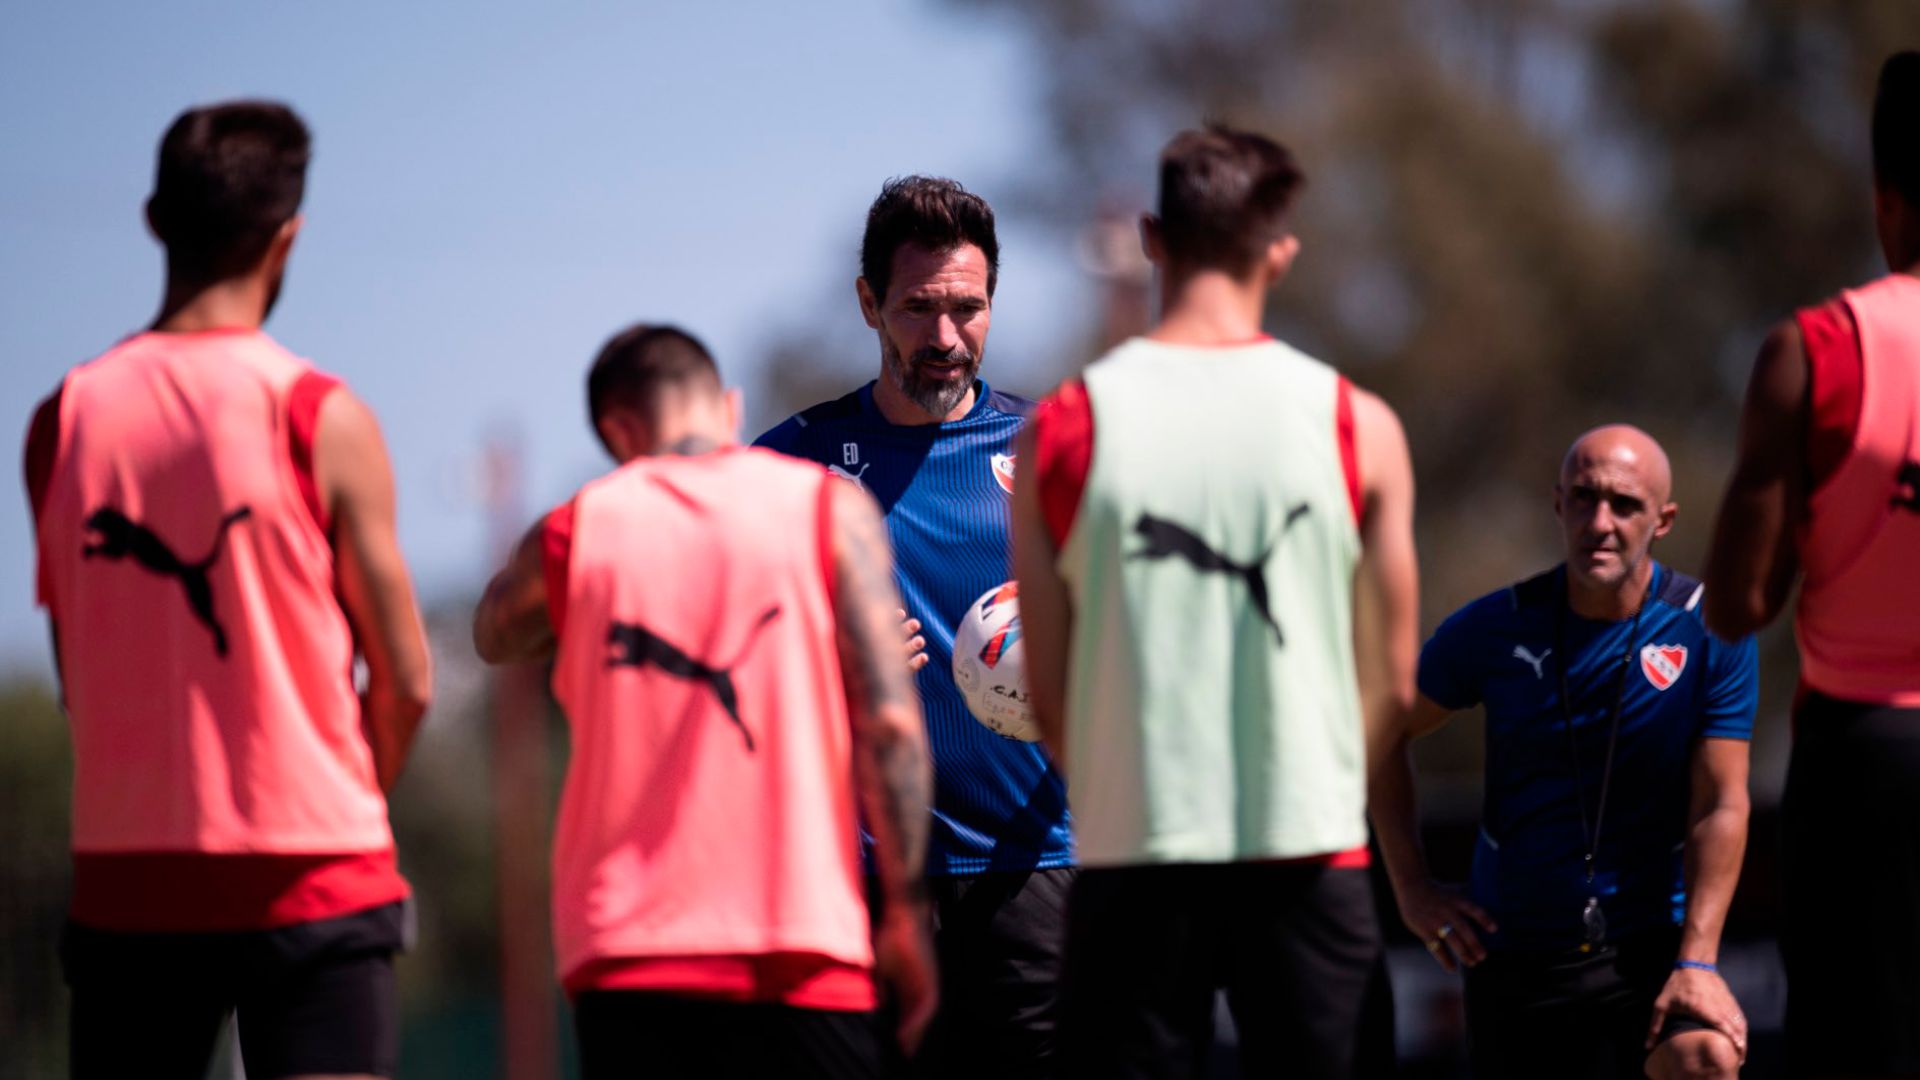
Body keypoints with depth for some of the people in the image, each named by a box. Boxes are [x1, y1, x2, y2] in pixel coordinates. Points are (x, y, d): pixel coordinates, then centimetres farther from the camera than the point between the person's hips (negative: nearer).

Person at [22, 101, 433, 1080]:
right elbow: (405, 682, -4)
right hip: (311, 879, -3)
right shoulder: (319, 418, -8)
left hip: (124, 878, 3)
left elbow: (74, 678, 8)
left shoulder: (64, 420, 2)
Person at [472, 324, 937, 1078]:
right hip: (800, 944, -1)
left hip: (627, 953, 1)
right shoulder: (830, 508, 3)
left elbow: (495, 635, 27)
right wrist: (905, 909, 1)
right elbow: (888, 723, -4)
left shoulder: (577, 530, 6)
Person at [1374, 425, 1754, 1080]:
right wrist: (1411, 888, 6)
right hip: (1513, 951, 2)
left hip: (1649, 948, -2)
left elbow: (1721, 805, -11)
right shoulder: (1495, 628, -1)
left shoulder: (1709, 632, -6)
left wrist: (1697, 963, -20)